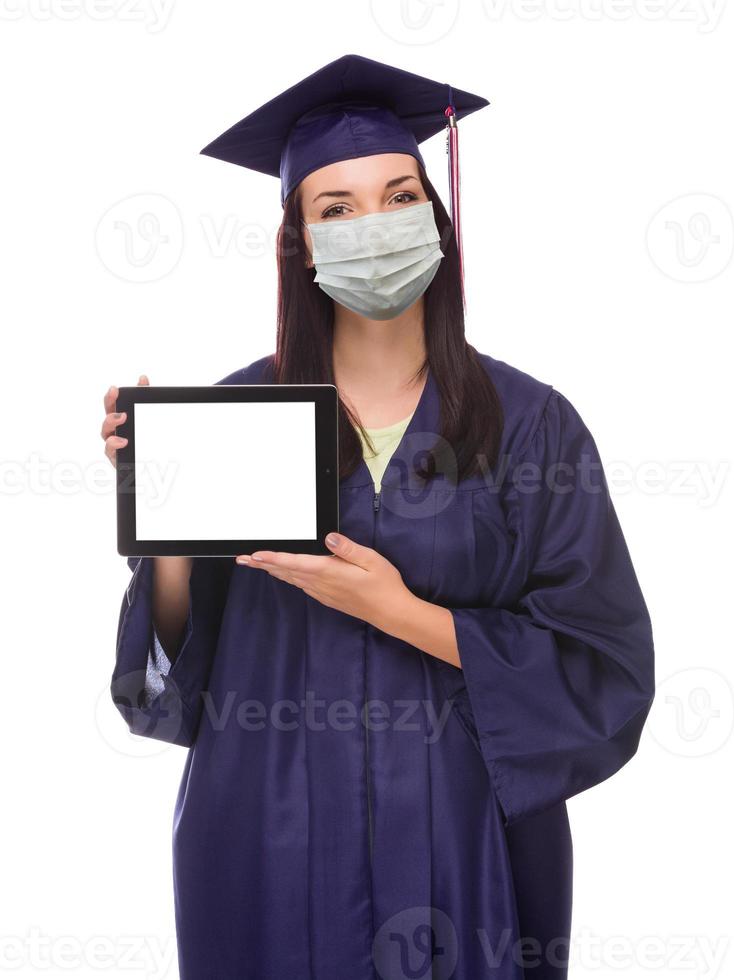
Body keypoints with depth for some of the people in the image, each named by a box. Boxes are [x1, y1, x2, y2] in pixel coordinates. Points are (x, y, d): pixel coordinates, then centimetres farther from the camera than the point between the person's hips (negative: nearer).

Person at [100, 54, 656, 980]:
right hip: (274, 835, 1)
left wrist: (402, 614, -18)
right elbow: (180, 653, -2)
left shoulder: (532, 425, -6)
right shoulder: (236, 414, -4)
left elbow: (601, 668, -8)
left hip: (465, 841, 0)